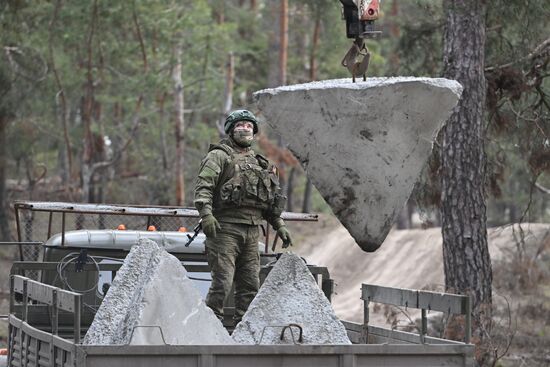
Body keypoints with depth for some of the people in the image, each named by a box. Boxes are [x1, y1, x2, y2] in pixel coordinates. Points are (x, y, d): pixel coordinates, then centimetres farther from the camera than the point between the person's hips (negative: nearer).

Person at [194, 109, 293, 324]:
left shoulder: (258, 163, 23)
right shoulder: (219, 156, 1)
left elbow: (270, 200, 28)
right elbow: (203, 186, -12)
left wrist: (279, 225, 20)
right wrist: (206, 213, -26)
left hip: (252, 232, 7)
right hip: (225, 228, -7)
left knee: (250, 286, 6)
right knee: (222, 283, -11)